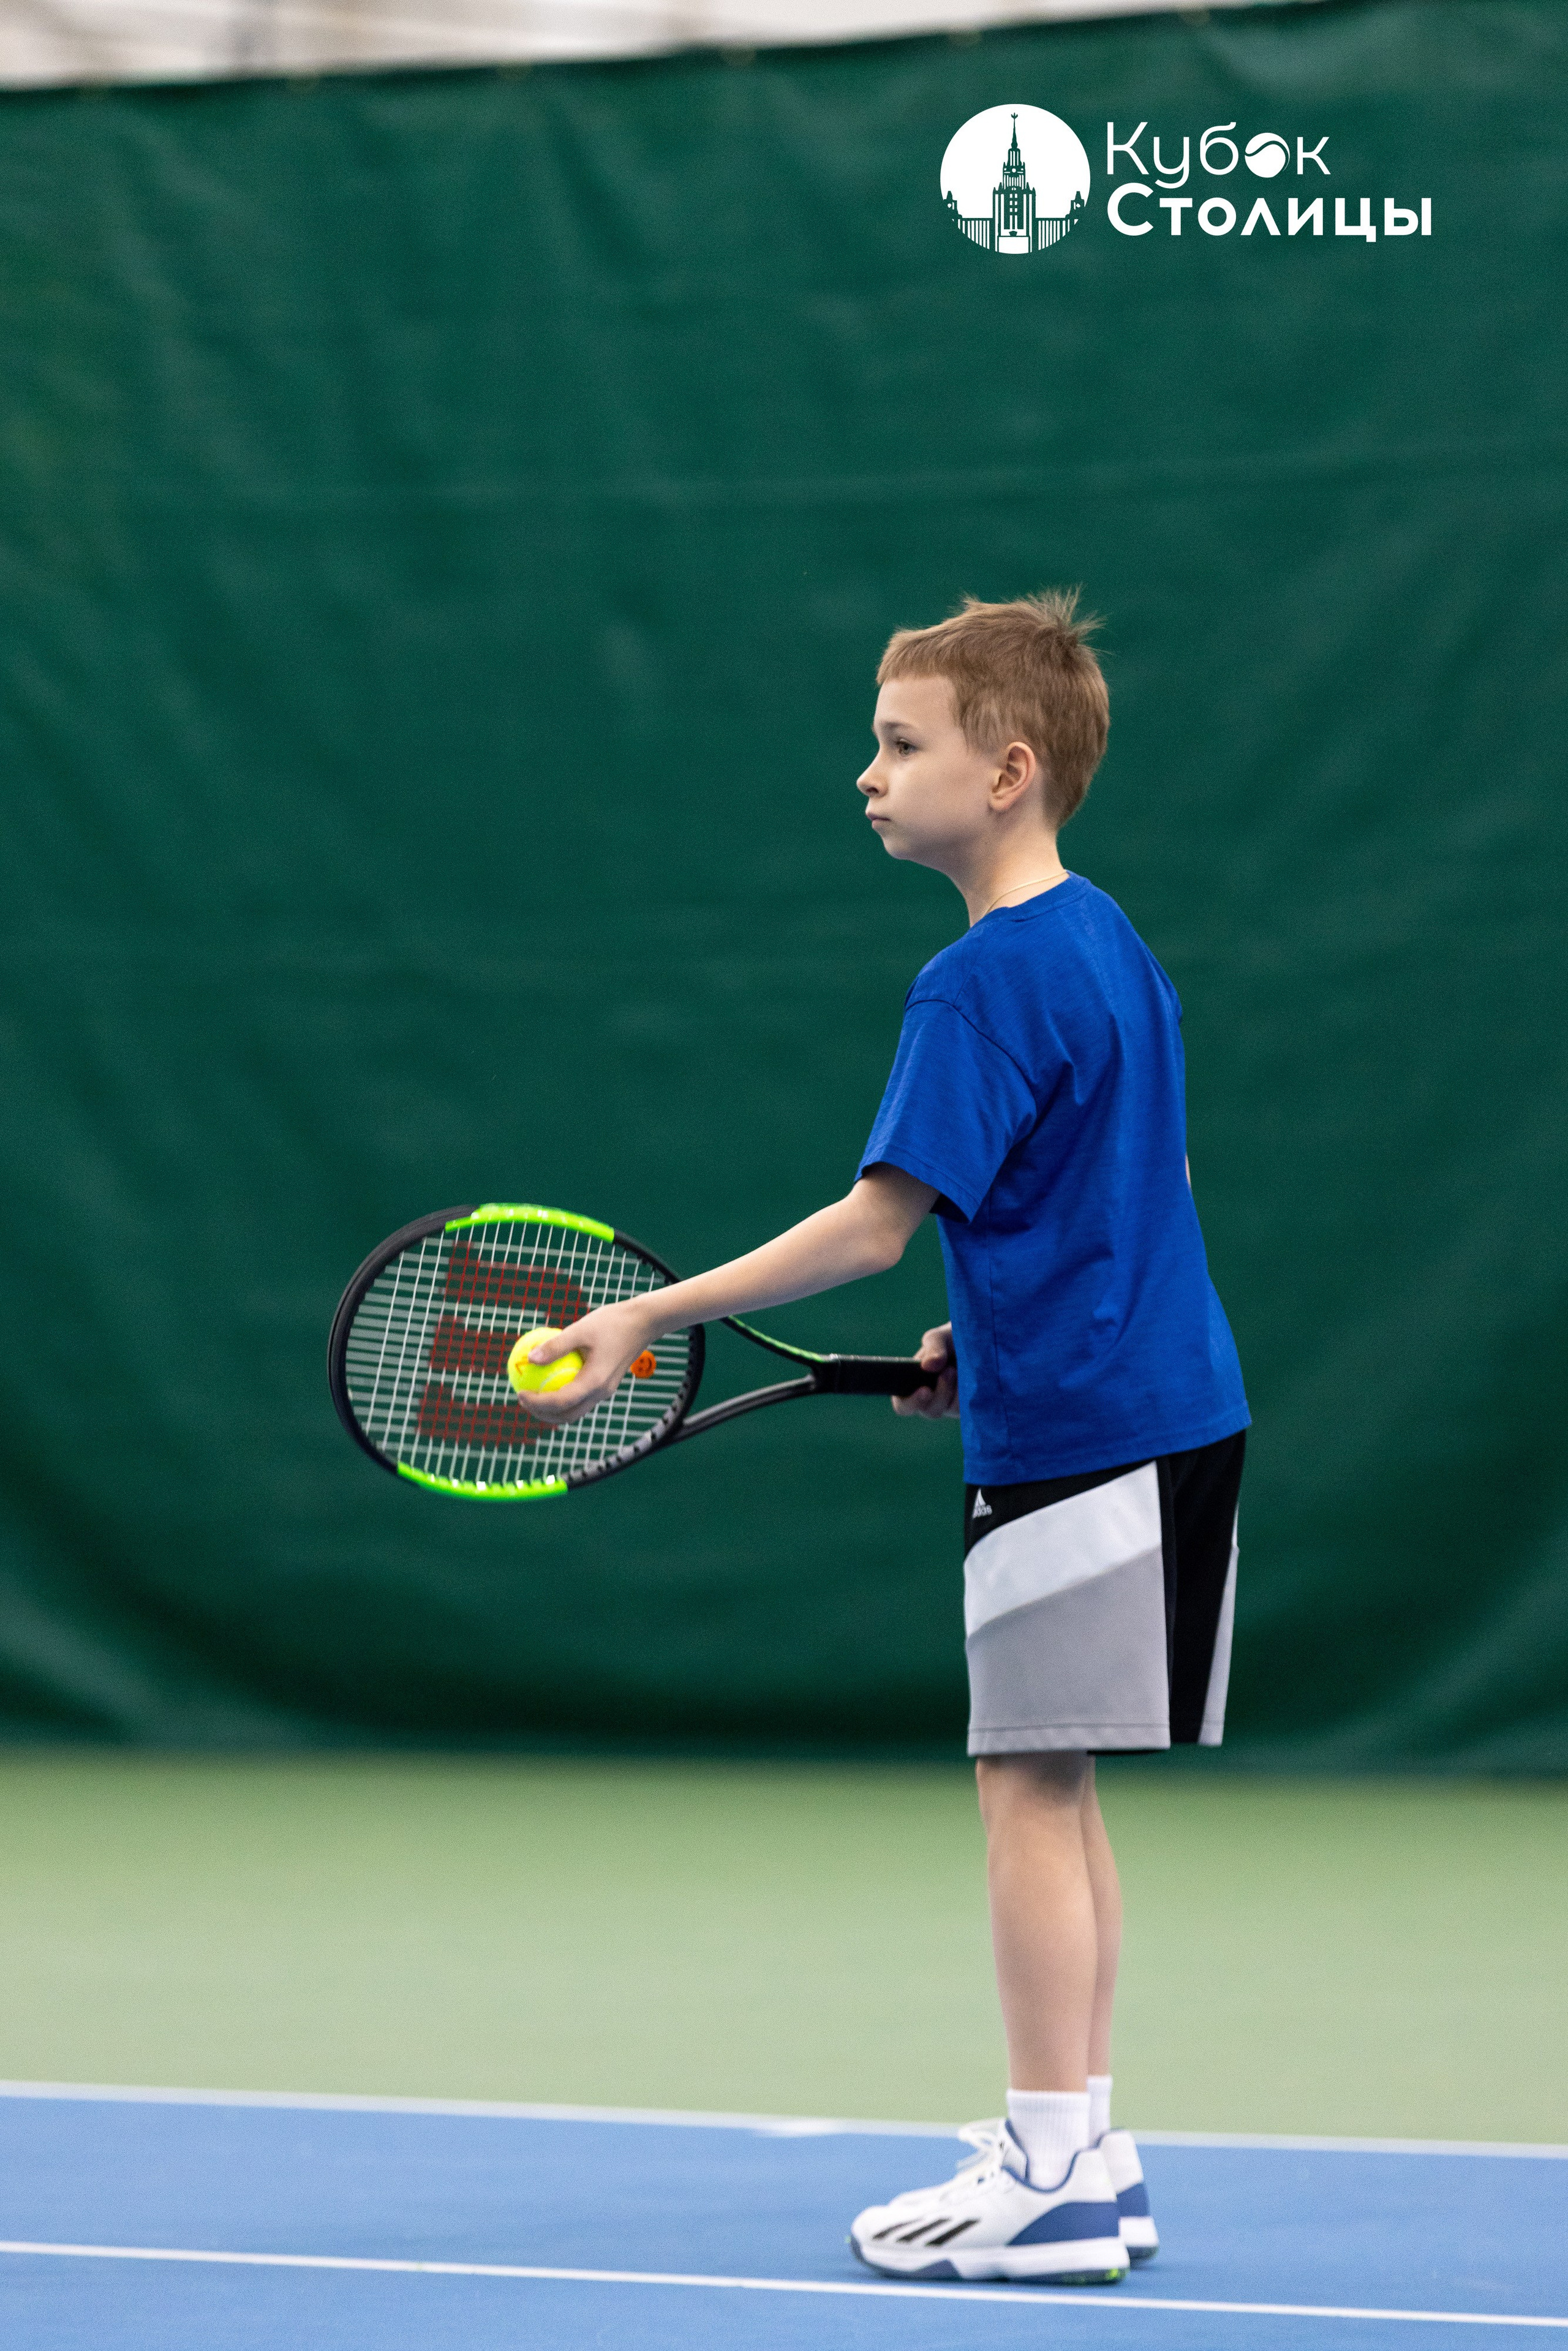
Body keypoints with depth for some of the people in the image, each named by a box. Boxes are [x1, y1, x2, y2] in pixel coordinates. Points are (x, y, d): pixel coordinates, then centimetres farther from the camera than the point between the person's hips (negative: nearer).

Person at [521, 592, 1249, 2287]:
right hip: (1171, 1414, 10)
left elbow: (876, 1222, -21)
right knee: (1055, 1788, 13)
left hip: (1070, 1439, -10)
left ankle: (1046, 2184, -5)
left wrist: (651, 1318, -18)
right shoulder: (1110, 944, 13)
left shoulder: (984, 982, -16)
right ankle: (1086, 2158, 15)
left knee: (1028, 1782, -6)